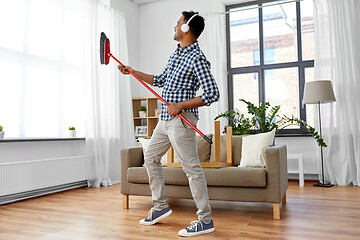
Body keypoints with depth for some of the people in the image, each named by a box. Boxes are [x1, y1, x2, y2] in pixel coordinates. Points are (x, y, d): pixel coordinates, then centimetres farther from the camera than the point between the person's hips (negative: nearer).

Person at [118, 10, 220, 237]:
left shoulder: (197, 59, -14)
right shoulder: (177, 53, 16)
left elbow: (213, 94, -20)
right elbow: (161, 80, 25)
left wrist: (180, 105, -21)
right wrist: (133, 72, 24)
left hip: (181, 119, -10)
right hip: (165, 118, 10)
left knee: (191, 167, -6)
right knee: (151, 157, 16)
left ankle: (206, 220, 7)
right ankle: (161, 206, 28)